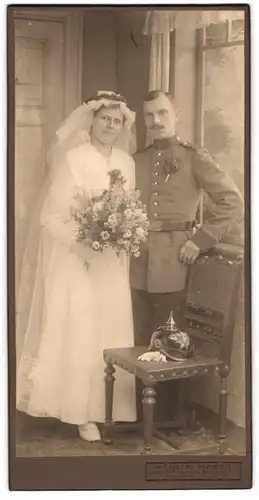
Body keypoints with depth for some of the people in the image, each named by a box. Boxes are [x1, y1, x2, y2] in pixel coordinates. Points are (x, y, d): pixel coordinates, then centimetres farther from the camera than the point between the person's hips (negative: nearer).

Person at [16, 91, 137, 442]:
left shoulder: (127, 162, 8)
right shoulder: (72, 159, -8)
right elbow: (51, 215, -10)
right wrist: (82, 241, -21)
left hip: (112, 262, 5)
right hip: (74, 258, -5)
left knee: (109, 331, 6)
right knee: (76, 331, -2)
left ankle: (102, 407, 17)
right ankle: (81, 410, 7)